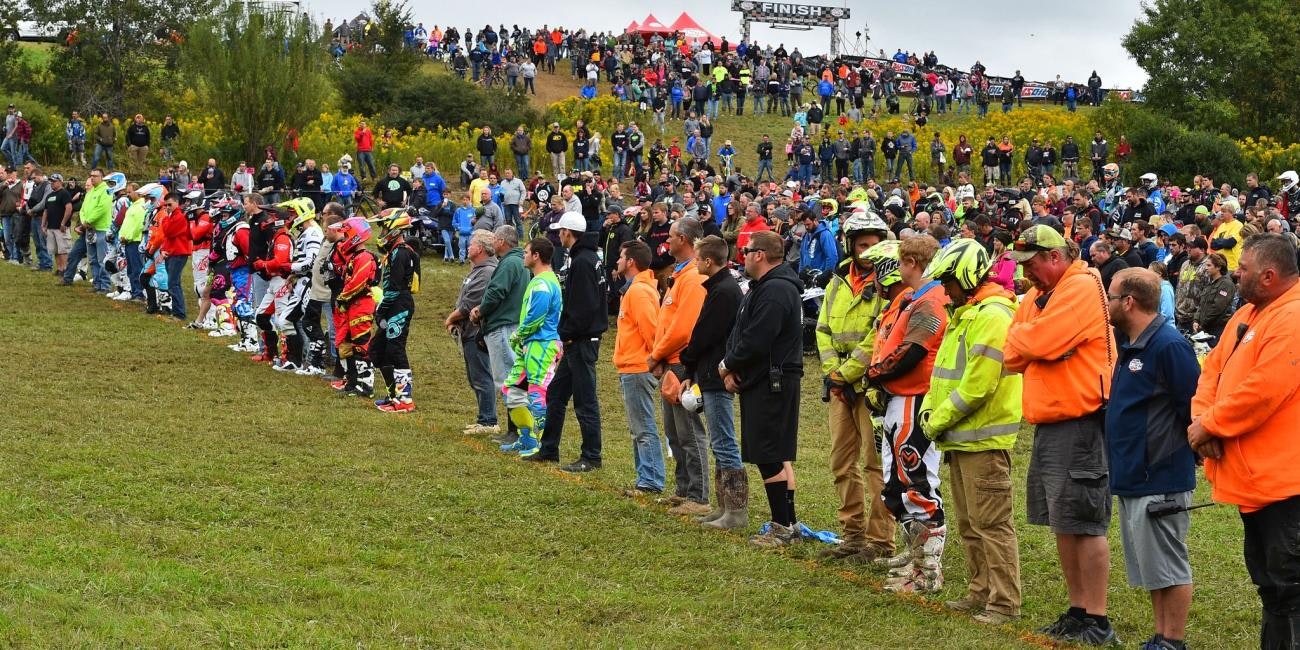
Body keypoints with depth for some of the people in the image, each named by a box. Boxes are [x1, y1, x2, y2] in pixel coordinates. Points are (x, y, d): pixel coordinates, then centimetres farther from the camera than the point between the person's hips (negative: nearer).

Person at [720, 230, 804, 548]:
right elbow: (738, 332, 18)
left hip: (773, 384, -11)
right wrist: (732, 369, 2)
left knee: (771, 456, -9)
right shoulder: (761, 288, 17)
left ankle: (785, 525, -5)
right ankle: (785, 522, 19)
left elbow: (755, 342, -24)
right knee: (774, 456, 13)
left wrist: (727, 365, -8)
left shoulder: (776, 291, -19)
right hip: (759, 382, 11)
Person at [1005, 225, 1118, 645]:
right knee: (1063, 524, 13)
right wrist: (1024, 343, -8)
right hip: (1048, 421, 10)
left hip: (1079, 421, -10)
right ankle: (1077, 612, 21)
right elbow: (1013, 356, 12)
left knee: (1084, 523, -7)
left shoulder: (1082, 287, -13)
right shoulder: (1036, 296, 16)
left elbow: (1042, 341, -22)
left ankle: (1096, 622, -2)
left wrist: (1018, 336, -3)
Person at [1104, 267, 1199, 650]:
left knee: (1167, 566, -2)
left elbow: (1195, 406, -18)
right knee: (1150, 566, 15)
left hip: (1161, 480, -10)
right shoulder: (1129, 344, 12)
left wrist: (1184, 449, -8)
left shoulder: (1168, 345, -18)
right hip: (1133, 476, 10)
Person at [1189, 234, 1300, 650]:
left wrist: (1209, 426, -14)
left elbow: (1261, 393, -25)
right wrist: (1201, 418, -5)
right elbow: (1213, 369, 14)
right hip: (1252, 477, 11)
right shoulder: (1249, 313, 14)